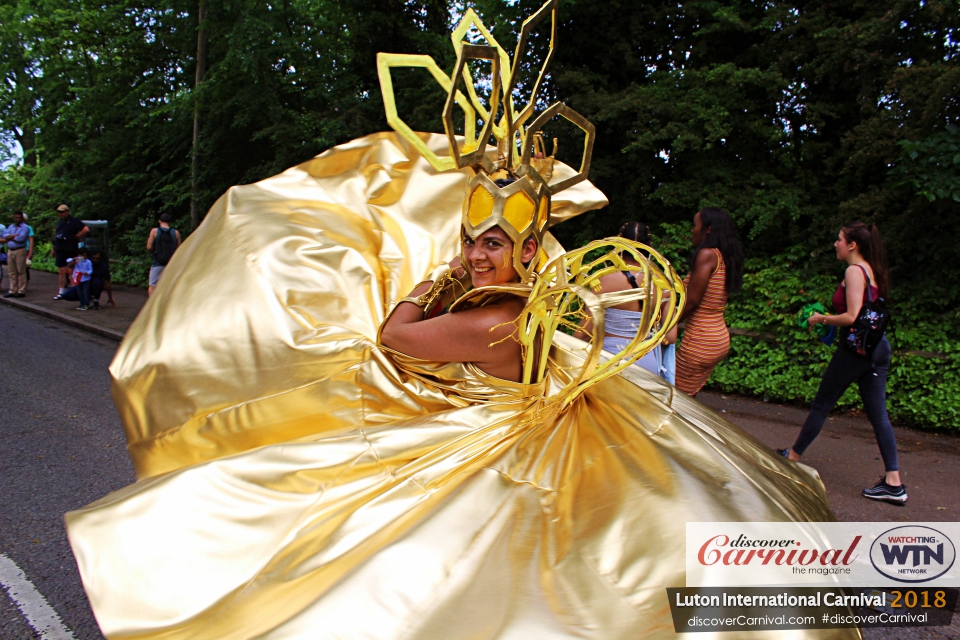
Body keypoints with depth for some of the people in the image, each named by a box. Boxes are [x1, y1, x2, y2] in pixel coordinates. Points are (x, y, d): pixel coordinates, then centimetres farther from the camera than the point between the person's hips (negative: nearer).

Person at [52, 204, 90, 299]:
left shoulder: (74, 221, -6)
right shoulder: (59, 222, 17)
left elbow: (86, 230, -16)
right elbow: (56, 236, 22)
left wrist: (77, 237, -9)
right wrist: (53, 249, 19)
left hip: (71, 251, -7)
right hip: (60, 250, 7)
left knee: (71, 271, -5)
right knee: (61, 272, 8)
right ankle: (61, 293, 12)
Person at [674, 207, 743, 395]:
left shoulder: (707, 254, -14)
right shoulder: (726, 256, 11)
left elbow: (691, 301, -17)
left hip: (701, 341, -9)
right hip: (721, 339, 9)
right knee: (689, 396, 16)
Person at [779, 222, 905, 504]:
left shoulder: (854, 271, -14)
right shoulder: (872, 271, 13)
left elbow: (852, 317, -22)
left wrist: (822, 319, -8)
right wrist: (831, 319, 14)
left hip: (856, 347, -9)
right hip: (878, 346, 9)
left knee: (822, 405, 6)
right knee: (878, 413, 7)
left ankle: (792, 457, 22)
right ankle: (894, 482, 5)